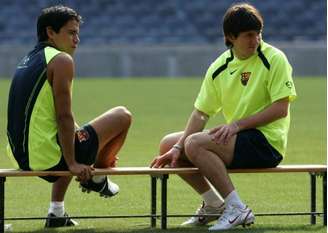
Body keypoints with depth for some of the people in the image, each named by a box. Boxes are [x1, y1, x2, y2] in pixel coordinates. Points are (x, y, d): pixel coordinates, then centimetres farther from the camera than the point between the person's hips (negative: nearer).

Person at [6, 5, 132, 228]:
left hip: (24, 157, 9)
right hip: (49, 157, -9)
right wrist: (72, 164, -14)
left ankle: (57, 212, 32)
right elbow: (64, 116, -17)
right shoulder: (61, 60, -11)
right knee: (122, 116, 5)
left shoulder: (28, 60, 18)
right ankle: (96, 176, 14)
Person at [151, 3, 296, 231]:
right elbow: (201, 113, 6)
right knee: (168, 144, 7)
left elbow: (280, 109, -16)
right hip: (237, 139, 7)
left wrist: (237, 124, -21)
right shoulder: (219, 67, 6)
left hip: (267, 142, -7)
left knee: (195, 143, -27)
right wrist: (178, 148, -8)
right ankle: (214, 204, 15)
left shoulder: (274, 59, -11)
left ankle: (237, 209, -23)